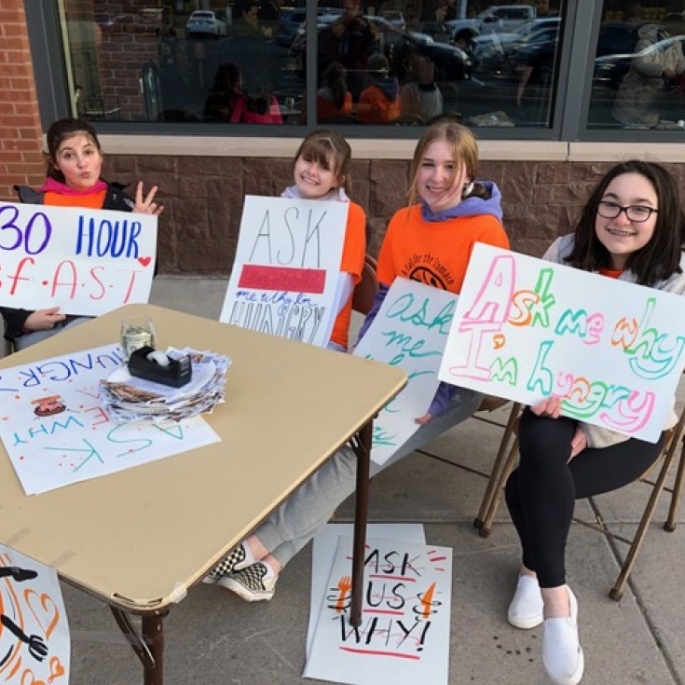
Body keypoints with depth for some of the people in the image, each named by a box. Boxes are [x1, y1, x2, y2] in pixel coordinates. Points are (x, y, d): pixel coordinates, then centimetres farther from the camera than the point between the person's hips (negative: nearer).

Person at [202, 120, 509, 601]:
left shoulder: (485, 232, -11)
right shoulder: (402, 222, 7)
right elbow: (382, 303, 11)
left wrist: (438, 398, -20)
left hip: (456, 378, -5)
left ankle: (261, 548, -22)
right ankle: (271, 559, -20)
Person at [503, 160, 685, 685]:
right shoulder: (565, 252, -1)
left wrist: (593, 431, -20)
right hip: (562, 405, 3)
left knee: (529, 484, -25)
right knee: (540, 441, -31)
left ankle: (535, 571, 4)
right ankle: (555, 596, -15)